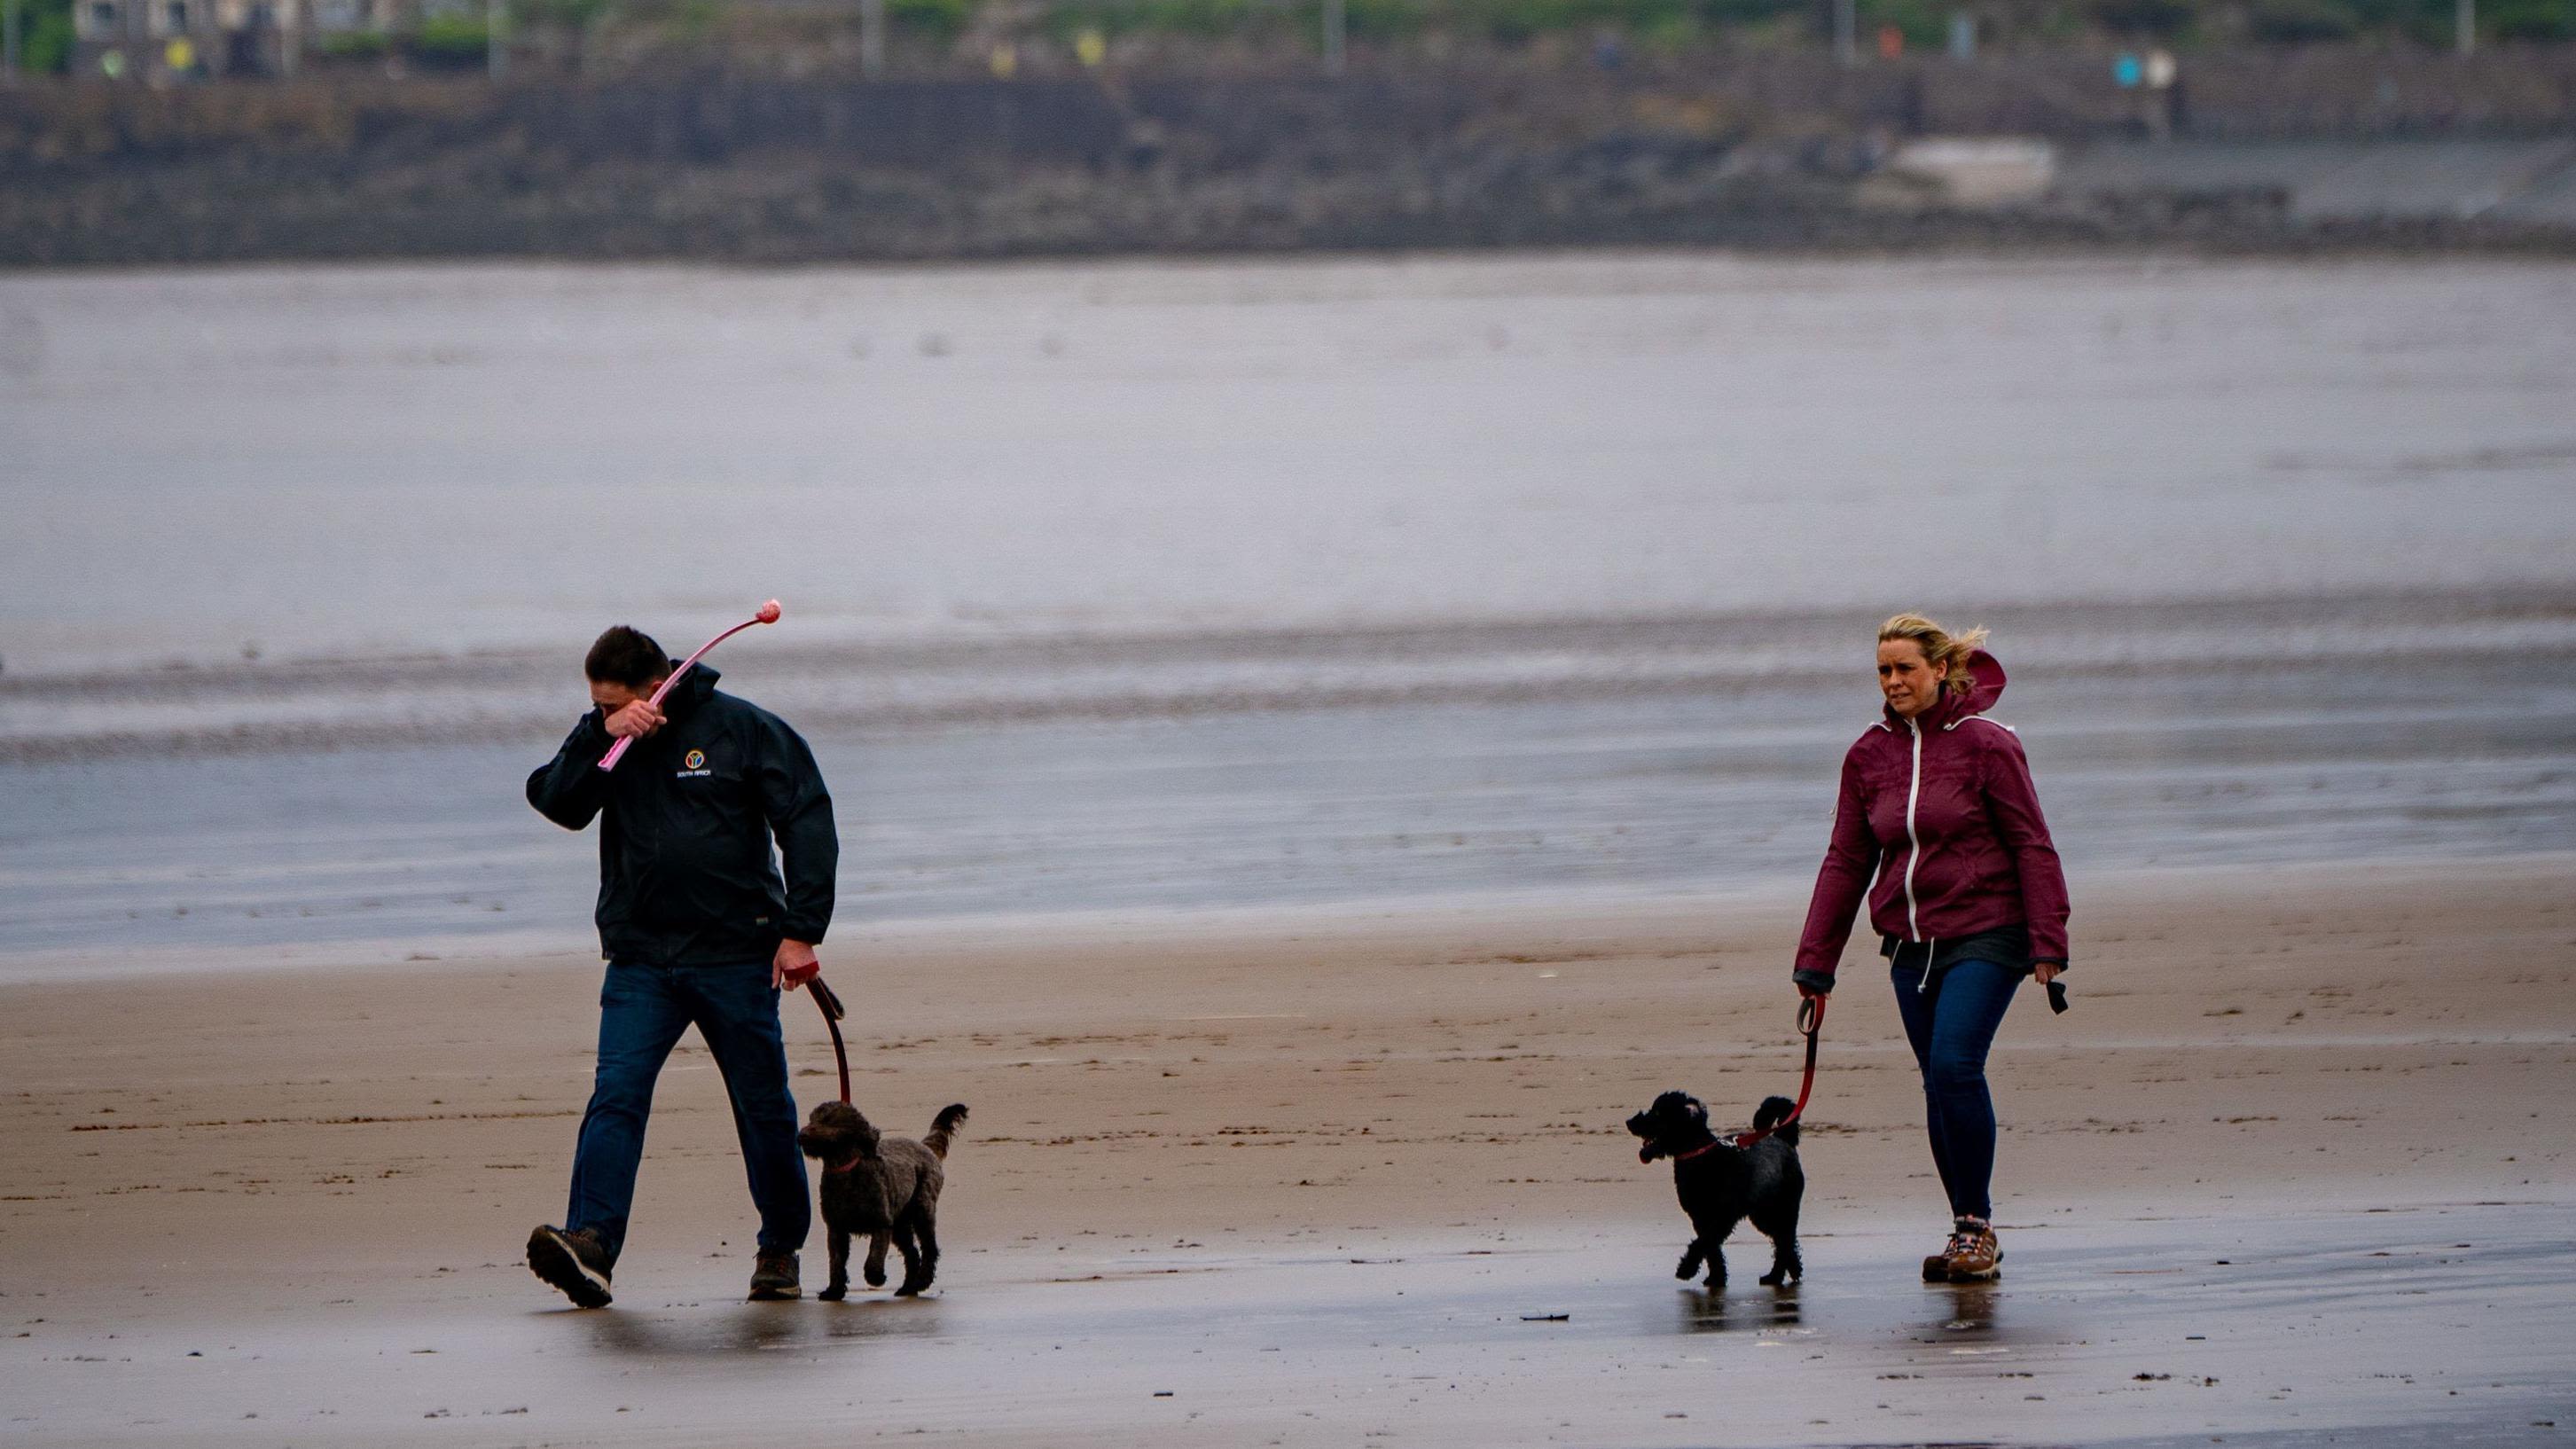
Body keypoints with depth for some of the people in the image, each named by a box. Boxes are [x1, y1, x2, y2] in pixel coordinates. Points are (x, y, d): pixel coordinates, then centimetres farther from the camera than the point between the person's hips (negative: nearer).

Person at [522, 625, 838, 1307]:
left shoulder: (742, 730, -4)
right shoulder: (601, 739, 7)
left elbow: (808, 824, -4)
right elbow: (555, 802, -7)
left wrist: (800, 930, -10)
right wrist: (602, 738, -20)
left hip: (736, 957, -2)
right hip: (640, 959, 2)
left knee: (764, 1107, 6)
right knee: (616, 1097, -15)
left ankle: (781, 1250, 21)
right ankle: (590, 1244, -27)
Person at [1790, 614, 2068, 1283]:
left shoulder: (1985, 744, -6)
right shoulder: (1869, 755, 8)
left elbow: (2032, 846, -5)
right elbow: (1846, 863, 13)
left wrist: (2047, 943, -11)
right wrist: (1815, 962, 10)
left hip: (1983, 937, -5)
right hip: (1910, 945, 5)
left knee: (1954, 1065, -19)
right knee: (1939, 1085, 5)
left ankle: (1977, 1225, -10)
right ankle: (1967, 1234, 12)